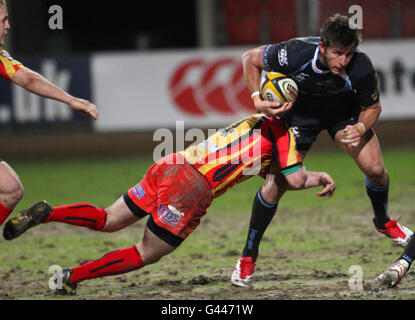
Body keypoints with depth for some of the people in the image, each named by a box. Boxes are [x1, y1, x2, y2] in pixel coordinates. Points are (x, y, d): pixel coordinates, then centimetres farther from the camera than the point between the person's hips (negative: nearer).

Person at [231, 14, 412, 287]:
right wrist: (258, 99, -28)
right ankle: (249, 255, 9)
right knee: (276, 184, -9)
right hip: (300, 113, -1)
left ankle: (383, 222, 19)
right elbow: (250, 58, -18)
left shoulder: (361, 67, -34)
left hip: (344, 110, 1)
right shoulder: (295, 54, -37)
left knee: (375, 168, -15)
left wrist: (361, 128, -33)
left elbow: (372, 106, -13)